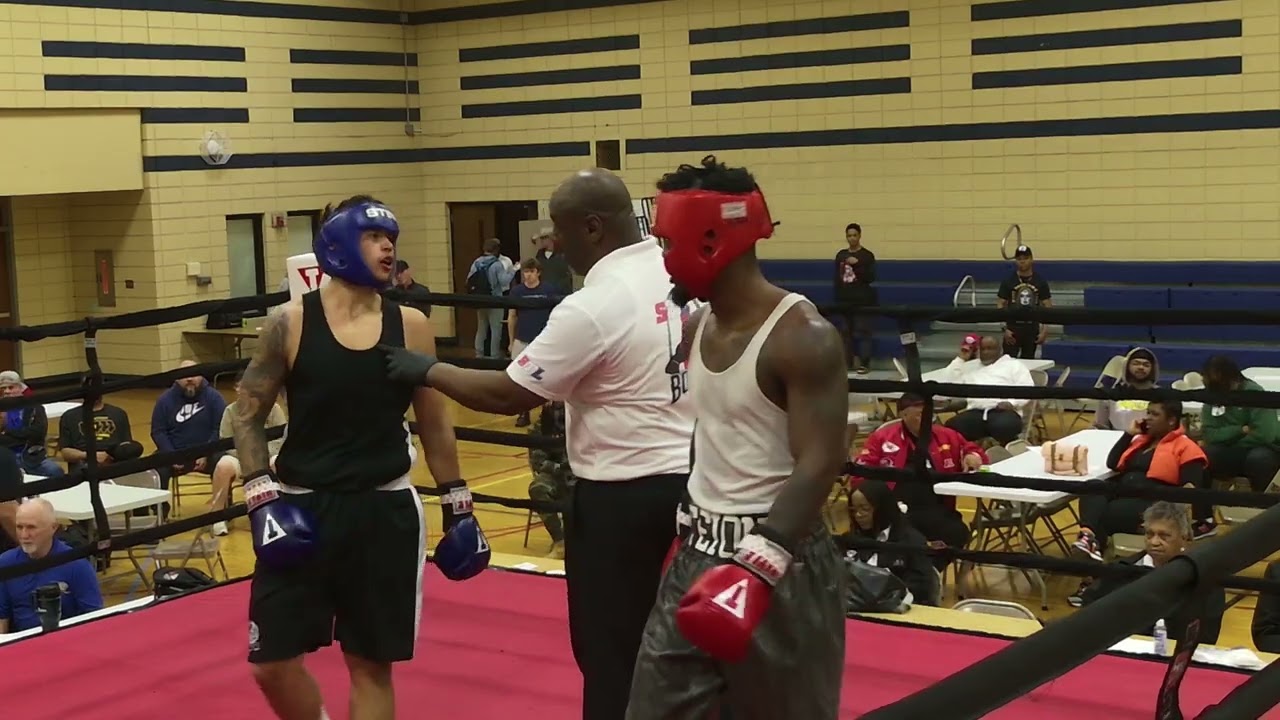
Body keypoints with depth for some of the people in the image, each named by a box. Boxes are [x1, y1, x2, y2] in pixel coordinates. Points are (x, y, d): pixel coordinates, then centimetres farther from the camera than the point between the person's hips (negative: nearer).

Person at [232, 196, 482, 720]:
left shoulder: (411, 327, 0)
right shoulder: (290, 323, -5)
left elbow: (434, 425, 9)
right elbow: (247, 416, 0)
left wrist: (458, 507, 9)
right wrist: (263, 499, -11)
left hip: (384, 510, 1)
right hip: (301, 509, -1)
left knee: (372, 665, 8)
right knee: (272, 662, 1)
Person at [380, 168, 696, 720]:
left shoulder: (592, 308, -18)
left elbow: (509, 395, -14)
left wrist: (428, 371, -1)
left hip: (620, 494, -7)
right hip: (686, 478, 8)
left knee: (608, 649, 5)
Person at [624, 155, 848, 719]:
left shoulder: (802, 337, -18)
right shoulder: (699, 326, 8)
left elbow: (819, 465, -23)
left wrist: (758, 565, -33)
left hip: (779, 556, -8)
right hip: (697, 551, 8)